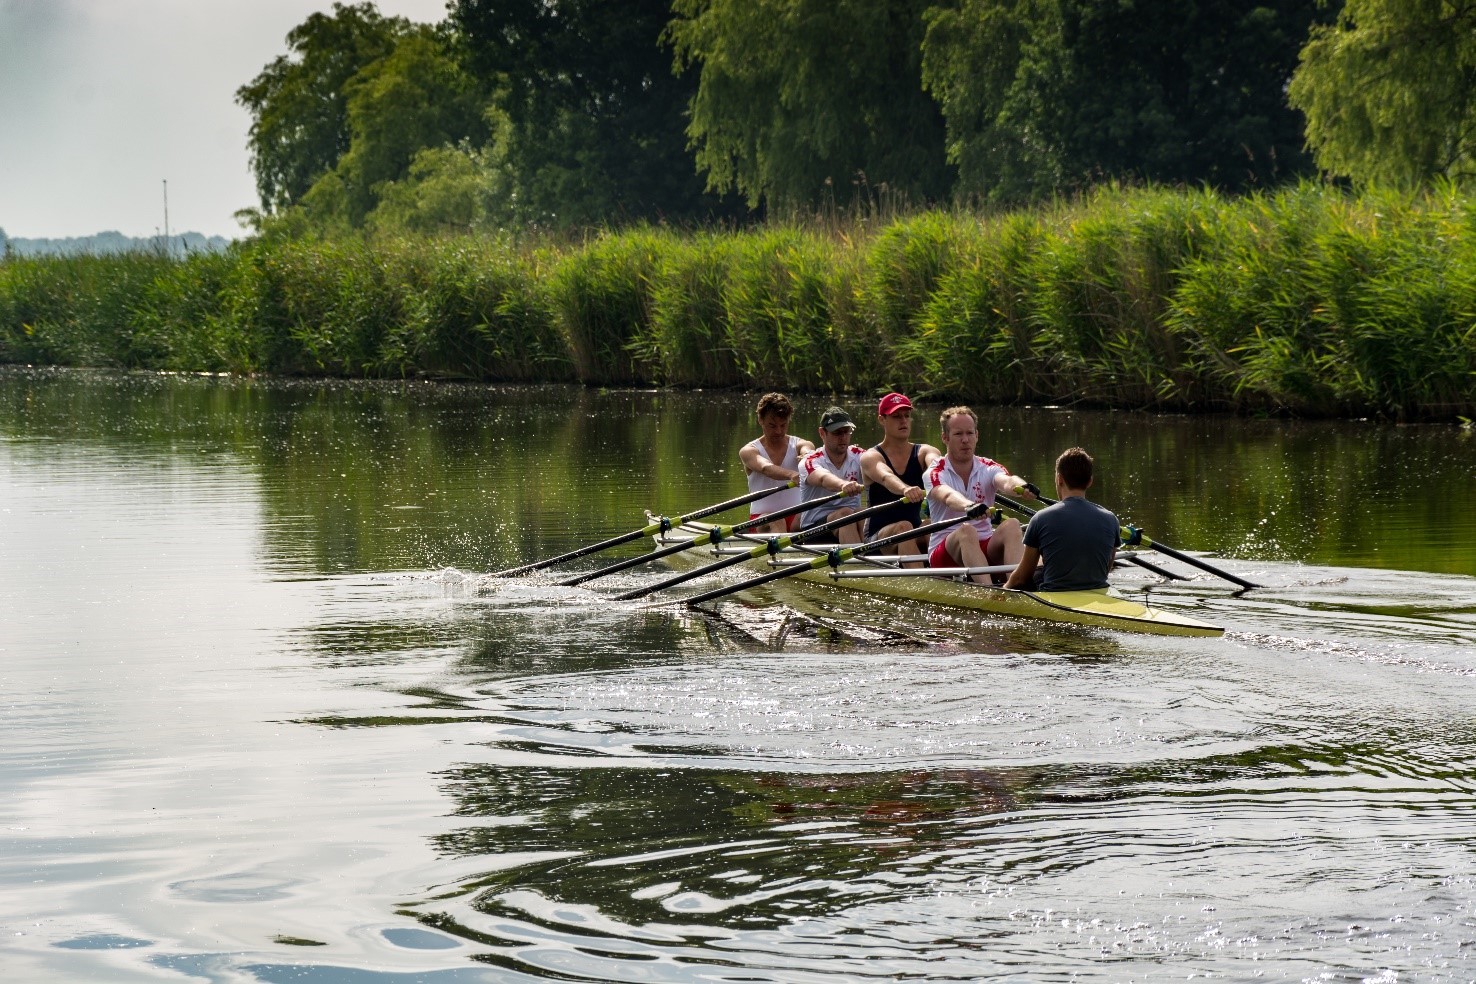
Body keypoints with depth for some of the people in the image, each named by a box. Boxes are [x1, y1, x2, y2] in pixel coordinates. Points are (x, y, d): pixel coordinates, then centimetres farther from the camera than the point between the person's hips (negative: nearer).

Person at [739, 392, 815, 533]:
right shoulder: (748, 451, 2)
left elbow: (808, 453, -18)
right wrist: (791, 475, -46)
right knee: (776, 523, -37)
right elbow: (765, 468, -22)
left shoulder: (799, 445, 9)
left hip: (797, 516, 3)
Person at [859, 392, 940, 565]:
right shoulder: (871, 457, -3)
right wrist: (905, 489, -51)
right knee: (903, 527, -34)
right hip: (878, 537, -4)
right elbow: (886, 477, -27)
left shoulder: (923, 452, 7)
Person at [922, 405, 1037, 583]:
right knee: (966, 530, -34)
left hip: (986, 549, 3)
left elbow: (1006, 481, -18)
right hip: (944, 552, -3)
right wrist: (968, 507, -51)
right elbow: (948, 496, -27)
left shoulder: (988, 469, 7)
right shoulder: (935, 474, -2)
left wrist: (1020, 487, -45)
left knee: (1011, 525, -26)